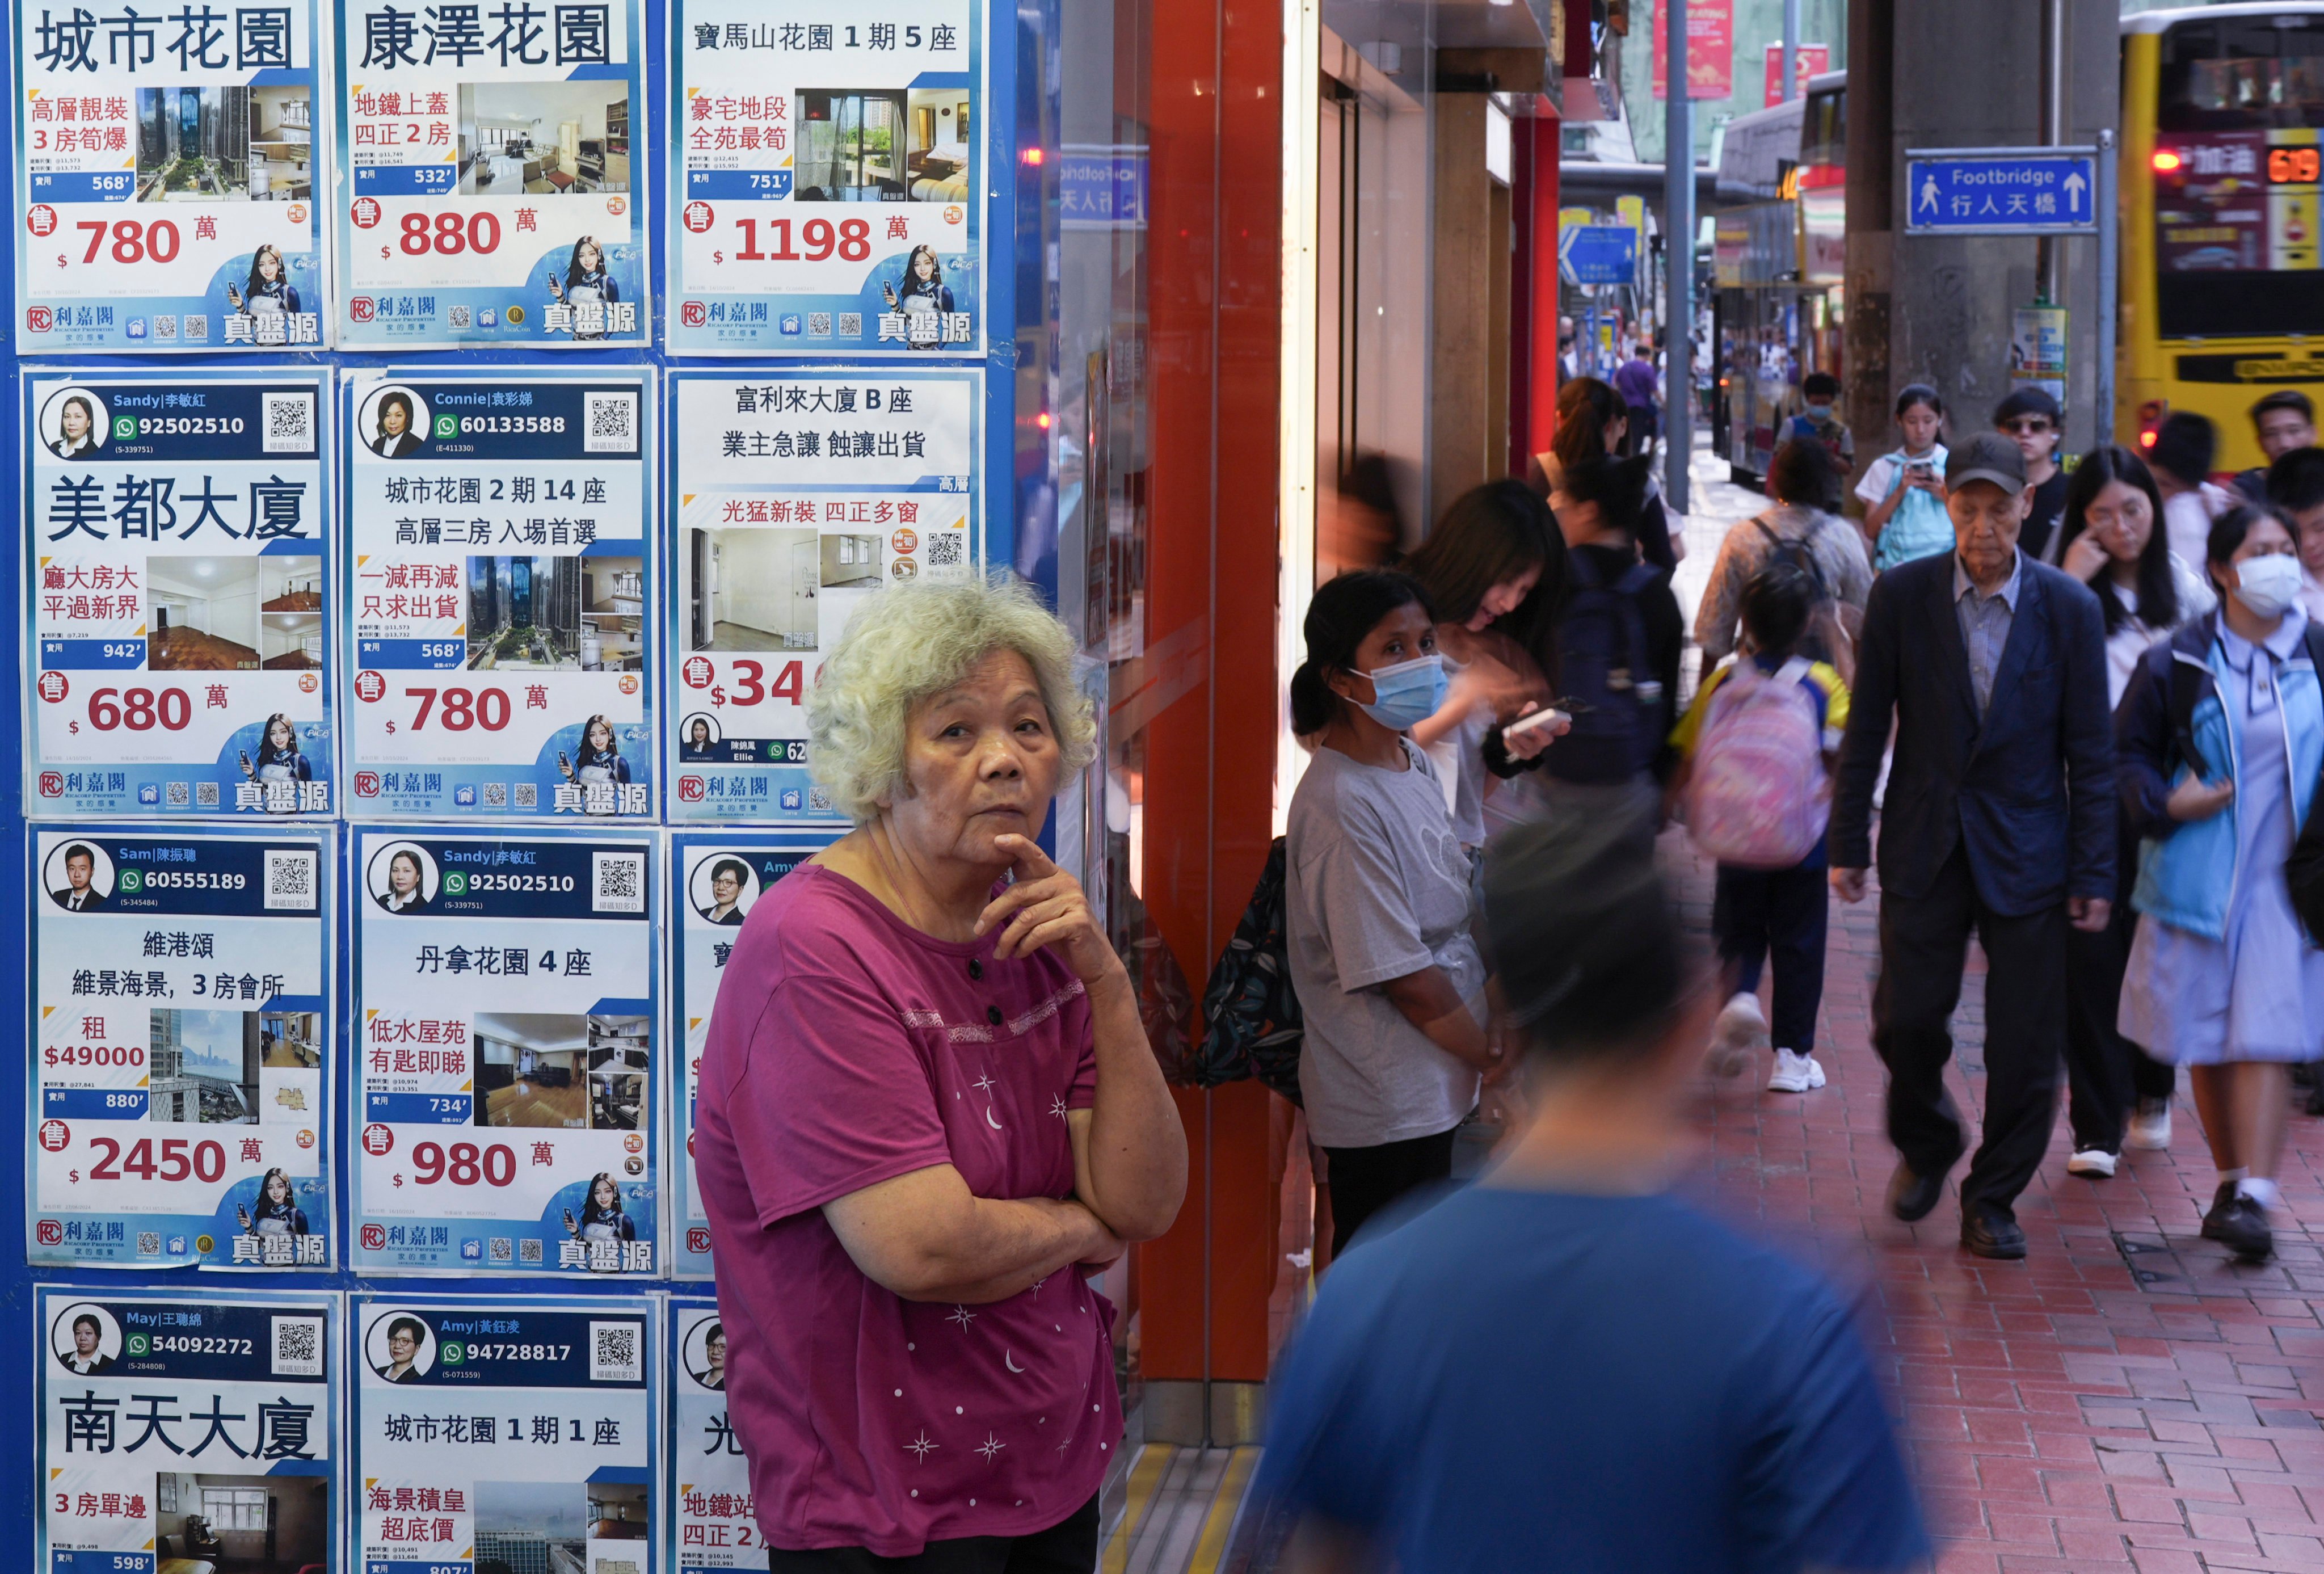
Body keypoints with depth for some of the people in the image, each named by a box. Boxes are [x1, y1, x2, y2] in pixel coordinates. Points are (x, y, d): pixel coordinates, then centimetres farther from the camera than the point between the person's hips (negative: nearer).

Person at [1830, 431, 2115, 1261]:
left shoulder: (2070, 608, -4)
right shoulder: (1901, 595, -3)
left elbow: (2089, 750, -1)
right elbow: (1866, 727, 3)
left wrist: (2094, 873, -2)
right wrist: (1849, 843, 1)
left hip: (2028, 851, 0)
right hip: (1925, 847, 0)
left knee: (2026, 1044, 0)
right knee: (1907, 1017, 0)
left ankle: (1993, 1199, 17)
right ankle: (1926, 1145, 30)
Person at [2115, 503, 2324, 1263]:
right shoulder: (2176, 663, 1)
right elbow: (2129, 752, 7)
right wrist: (2165, 804, -11)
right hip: (2197, 877, 1)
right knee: (2207, 1040, 7)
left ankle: (2253, 1196, -13)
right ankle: (2232, 1182, 22)